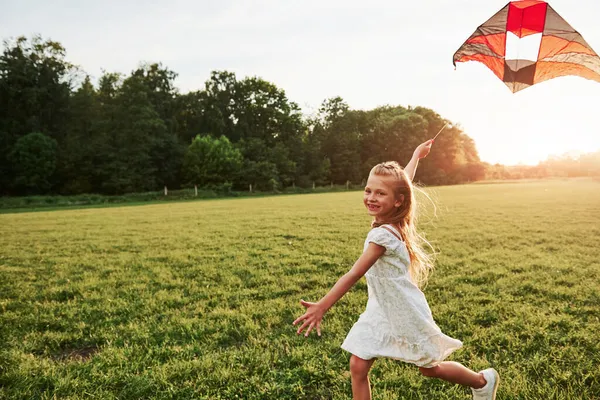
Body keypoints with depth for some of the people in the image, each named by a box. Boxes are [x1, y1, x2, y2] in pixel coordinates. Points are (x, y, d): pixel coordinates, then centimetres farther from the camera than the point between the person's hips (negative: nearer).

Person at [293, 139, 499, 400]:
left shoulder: (383, 234, -29)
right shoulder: (393, 220, -6)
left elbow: (354, 275, -33)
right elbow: (402, 181, 10)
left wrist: (321, 307, -37)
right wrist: (416, 156, 26)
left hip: (405, 313, -7)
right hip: (381, 312, 7)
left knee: (430, 369, 16)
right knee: (358, 367, 1)